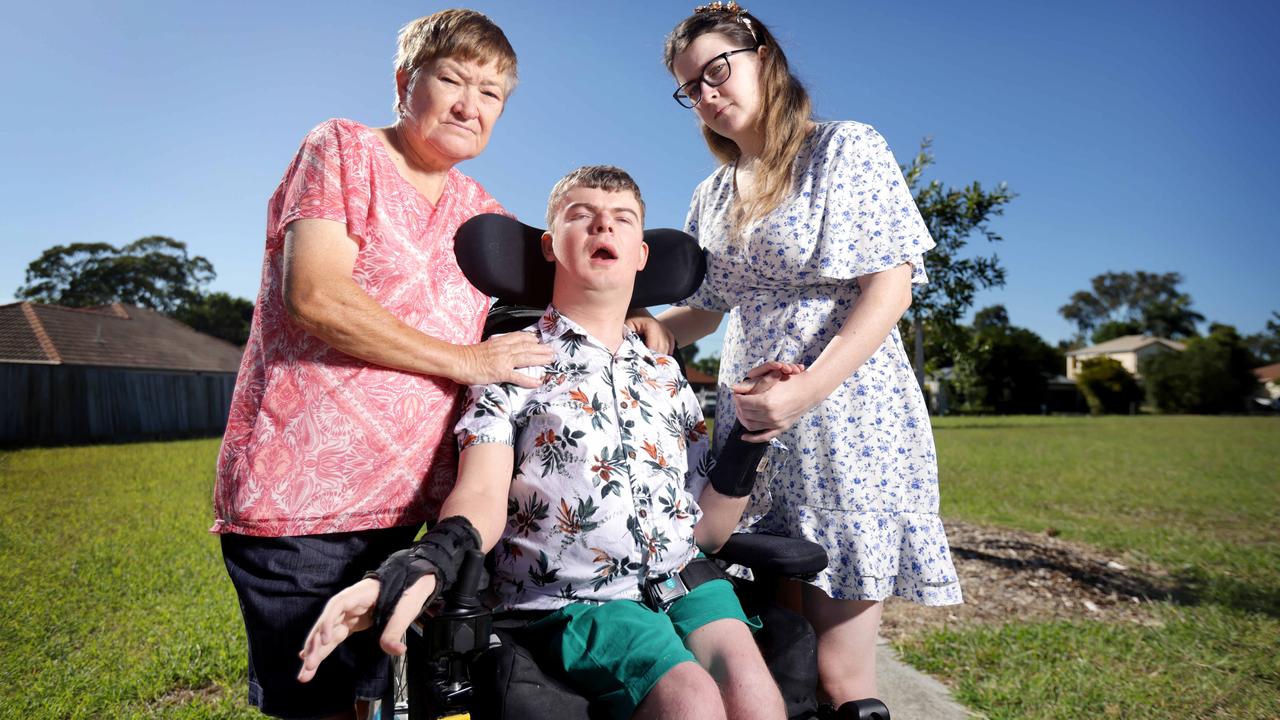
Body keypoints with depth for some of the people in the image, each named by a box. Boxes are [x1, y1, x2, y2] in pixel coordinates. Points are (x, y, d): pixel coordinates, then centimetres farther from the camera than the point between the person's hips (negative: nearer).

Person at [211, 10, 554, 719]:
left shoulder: (483, 214, 13)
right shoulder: (343, 148, -3)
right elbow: (315, 296, -17)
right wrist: (465, 361, -12)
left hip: (399, 501, 6)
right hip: (297, 495, -5)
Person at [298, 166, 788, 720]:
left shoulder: (667, 376, 17)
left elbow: (706, 531, 14)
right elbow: (483, 495, -8)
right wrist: (428, 562, -29)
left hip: (684, 579, 4)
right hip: (574, 599, -3)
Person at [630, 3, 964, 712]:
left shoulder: (848, 149, 0)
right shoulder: (711, 197, 16)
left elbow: (891, 283, -8)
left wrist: (809, 389, -20)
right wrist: (650, 326, -3)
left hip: (845, 418, -5)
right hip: (749, 422, 5)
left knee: (838, 675, -5)